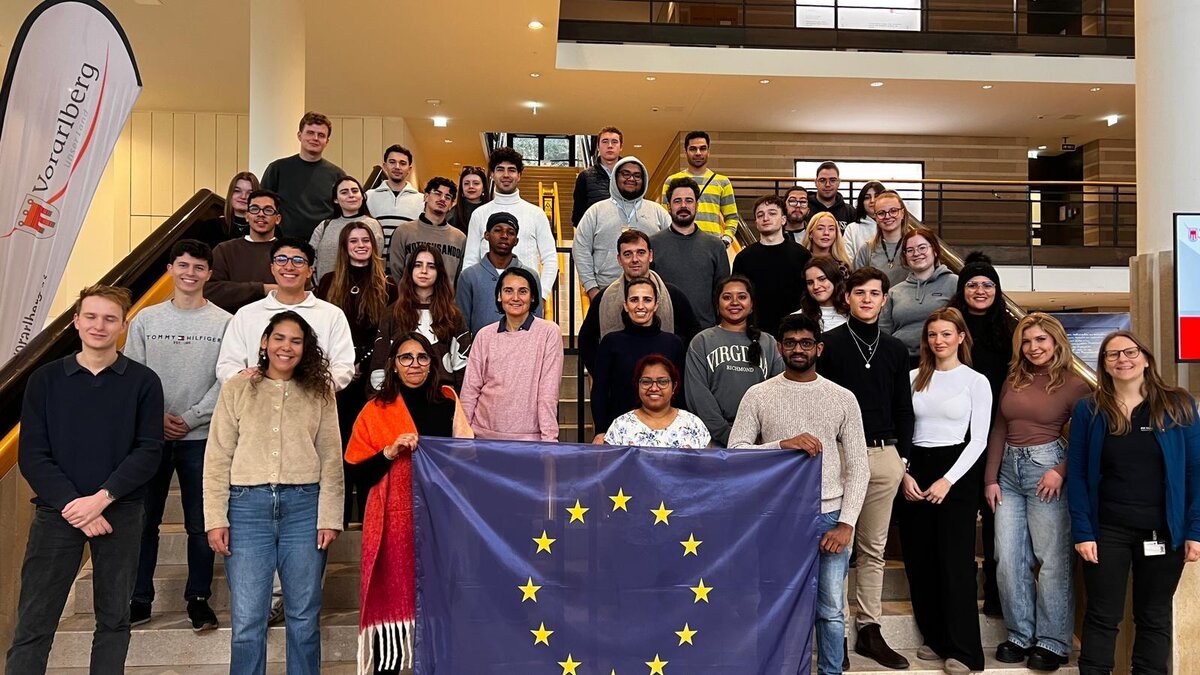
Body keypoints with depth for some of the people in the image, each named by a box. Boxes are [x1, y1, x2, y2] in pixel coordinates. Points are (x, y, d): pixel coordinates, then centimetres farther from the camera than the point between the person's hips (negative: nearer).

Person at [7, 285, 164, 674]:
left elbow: (149, 451, -5)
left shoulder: (143, 382, 0)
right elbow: (32, 455, -1)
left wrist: (101, 499, -15)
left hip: (121, 514, 0)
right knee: (34, 624, 3)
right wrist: (72, 505, -12)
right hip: (57, 511, 1)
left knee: (114, 619, 9)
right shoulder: (45, 379, 3)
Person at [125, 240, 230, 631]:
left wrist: (191, 418, -11)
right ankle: (139, 599, 21)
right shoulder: (145, 320, 7)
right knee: (143, 520, 8)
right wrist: (158, 416, -9)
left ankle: (198, 600, 16)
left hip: (201, 436, -2)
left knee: (201, 524, 4)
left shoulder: (224, 323, 0)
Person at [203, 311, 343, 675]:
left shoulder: (319, 392, 8)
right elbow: (217, 458, 4)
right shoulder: (236, 389, 7)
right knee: (247, 620, 4)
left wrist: (329, 517, -3)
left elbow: (331, 460, 4)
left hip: (304, 506, 1)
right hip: (248, 505, 0)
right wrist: (216, 518, -3)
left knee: (304, 616, 8)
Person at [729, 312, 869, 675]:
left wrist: (846, 523, -4)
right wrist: (783, 445, -19)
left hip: (830, 516, 1)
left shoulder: (843, 399, 4)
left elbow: (858, 467, 4)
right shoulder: (758, 395, 1)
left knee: (832, 610, 8)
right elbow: (734, 451, -6)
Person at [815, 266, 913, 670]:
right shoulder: (830, 344, -1)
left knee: (874, 548, 10)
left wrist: (902, 454, 8)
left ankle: (870, 629, 19)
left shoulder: (895, 349, 12)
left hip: (884, 455, 4)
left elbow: (903, 408, 15)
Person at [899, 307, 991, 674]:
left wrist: (948, 480, -13)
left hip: (956, 471, -4)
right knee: (919, 559, 7)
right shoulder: (914, 378, 8)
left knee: (955, 560, -3)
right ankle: (935, 637, 21)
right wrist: (905, 474, -4)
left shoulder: (976, 381, -1)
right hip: (916, 470, 4)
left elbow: (978, 439, -5)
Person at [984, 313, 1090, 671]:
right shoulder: (1013, 381, 12)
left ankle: (1053, 642, 13)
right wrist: (991, 478, 7)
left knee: (1052, 559, 0)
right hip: (1008, 470, 5)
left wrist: (1061, 471, -18)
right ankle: (1020, 635, 17)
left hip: (1046, 467, -5)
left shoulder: (1074, 385, -2)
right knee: (1009, 558, 5)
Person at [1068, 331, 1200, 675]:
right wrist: (1082, 532, -9)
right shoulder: (1088, 410, -1)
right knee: (1102, 616, 5)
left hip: (1164, 531, 1)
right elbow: (1077, 474, -3)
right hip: (1107, 531, -1)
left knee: (1155, 617, 13)